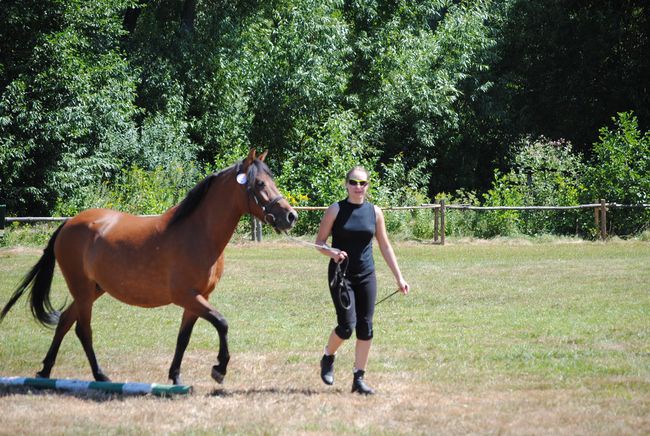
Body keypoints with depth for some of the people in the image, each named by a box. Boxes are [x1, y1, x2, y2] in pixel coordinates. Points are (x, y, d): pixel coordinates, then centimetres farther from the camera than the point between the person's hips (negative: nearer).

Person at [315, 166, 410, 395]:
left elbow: (385, 247, 11)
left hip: (366, 276, 4)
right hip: (341, 275, -3)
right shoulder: (336, 210, -4)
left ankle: (359, 378, 10)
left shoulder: (374, 212, 5)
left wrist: (399, 277, 8)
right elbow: (319, 242, -1)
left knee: (365, 328, 1)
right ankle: (328, 358, 18)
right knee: (347, 325, -12)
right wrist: (332, 252, -23)